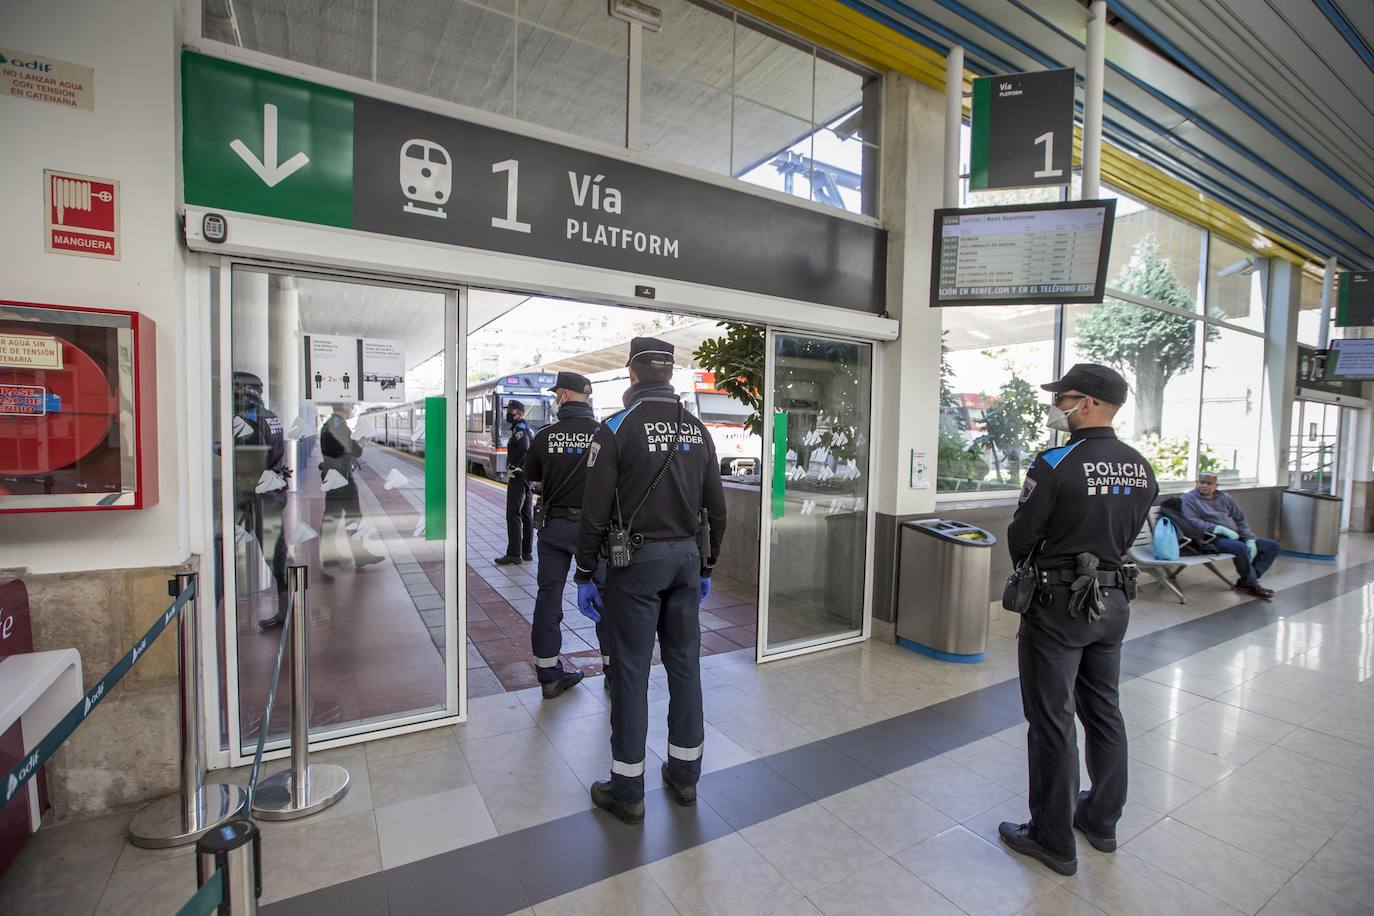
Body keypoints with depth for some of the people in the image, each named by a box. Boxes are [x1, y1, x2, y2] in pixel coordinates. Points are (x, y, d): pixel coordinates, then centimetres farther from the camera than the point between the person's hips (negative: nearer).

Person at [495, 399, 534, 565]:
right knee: (527, 514, 11)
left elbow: (523, 447, -32)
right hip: (529, 475, 10)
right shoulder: (528, 427, 17)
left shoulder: (520, 428, -13)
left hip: (518, 475, -10)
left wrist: (512, 466, -22)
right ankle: (527, 551, 16)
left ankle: (513, 553, -5)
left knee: (513, 515, -7)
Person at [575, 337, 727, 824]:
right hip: (686, 557, 5)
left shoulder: (616, 428, -9)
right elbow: (716, 508, 9)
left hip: (635, 561, -5)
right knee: (684, 663, 14)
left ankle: (627, 790, 18)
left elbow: (595, 511, -12)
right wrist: (705, 568, 18)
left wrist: (584, 575, -2)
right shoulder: (698, 430, 6)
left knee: (631, 670, 5)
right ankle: (684, 774, 29)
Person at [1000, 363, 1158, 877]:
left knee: (1053, 723, 4)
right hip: (1113, 600, 7)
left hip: (1059, 604, -7)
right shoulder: (1140, 468, 3)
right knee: (1104, 713, 20)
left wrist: (1029, 564, 7)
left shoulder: (1055, 465, -20)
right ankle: (1102, 821, 37)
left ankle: (1053, 841, 18)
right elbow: (1128, 534, 10)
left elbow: (1020, 536, -13)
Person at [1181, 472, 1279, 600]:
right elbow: (1192, 521, -15)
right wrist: (1219, 529, -22)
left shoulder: (1225, 497, 19)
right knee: (1239, 547, -35)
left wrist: (1250, 539, 2)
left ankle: (1246, 582, -9)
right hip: (1213, 538, -8)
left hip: (1236, 536, 8)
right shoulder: (1189, 498, 0)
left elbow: (1240, 520, 17)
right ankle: (1252, 584, -12)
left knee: (1273, 546, -3)